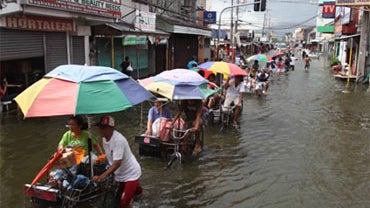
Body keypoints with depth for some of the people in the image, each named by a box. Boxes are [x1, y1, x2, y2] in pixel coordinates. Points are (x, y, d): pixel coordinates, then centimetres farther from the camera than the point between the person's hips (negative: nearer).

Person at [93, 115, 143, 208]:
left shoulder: (118, 140, -30)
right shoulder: (104, 137, -5)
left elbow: (117, 163, -35)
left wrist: (102, 176, -41)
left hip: (131, 173, -8)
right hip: (121, 174, 8)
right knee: (119, 197, 24)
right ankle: (135, 188, 49)